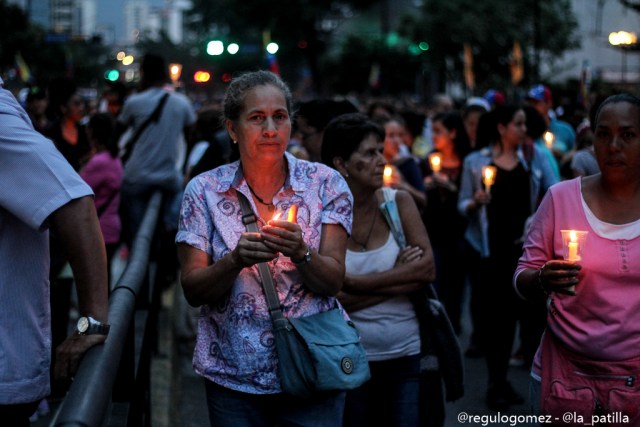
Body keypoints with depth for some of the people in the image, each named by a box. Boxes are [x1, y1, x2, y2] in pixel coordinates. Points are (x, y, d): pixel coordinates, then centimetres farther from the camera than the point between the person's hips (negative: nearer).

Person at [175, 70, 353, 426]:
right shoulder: (205, 190, -2)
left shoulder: (325, 184, -3)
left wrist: (300, 253, -26)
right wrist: (235, 260, -22)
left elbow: (333, 281, -6)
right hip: (233, 377, 0)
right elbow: (193, 291, -4)